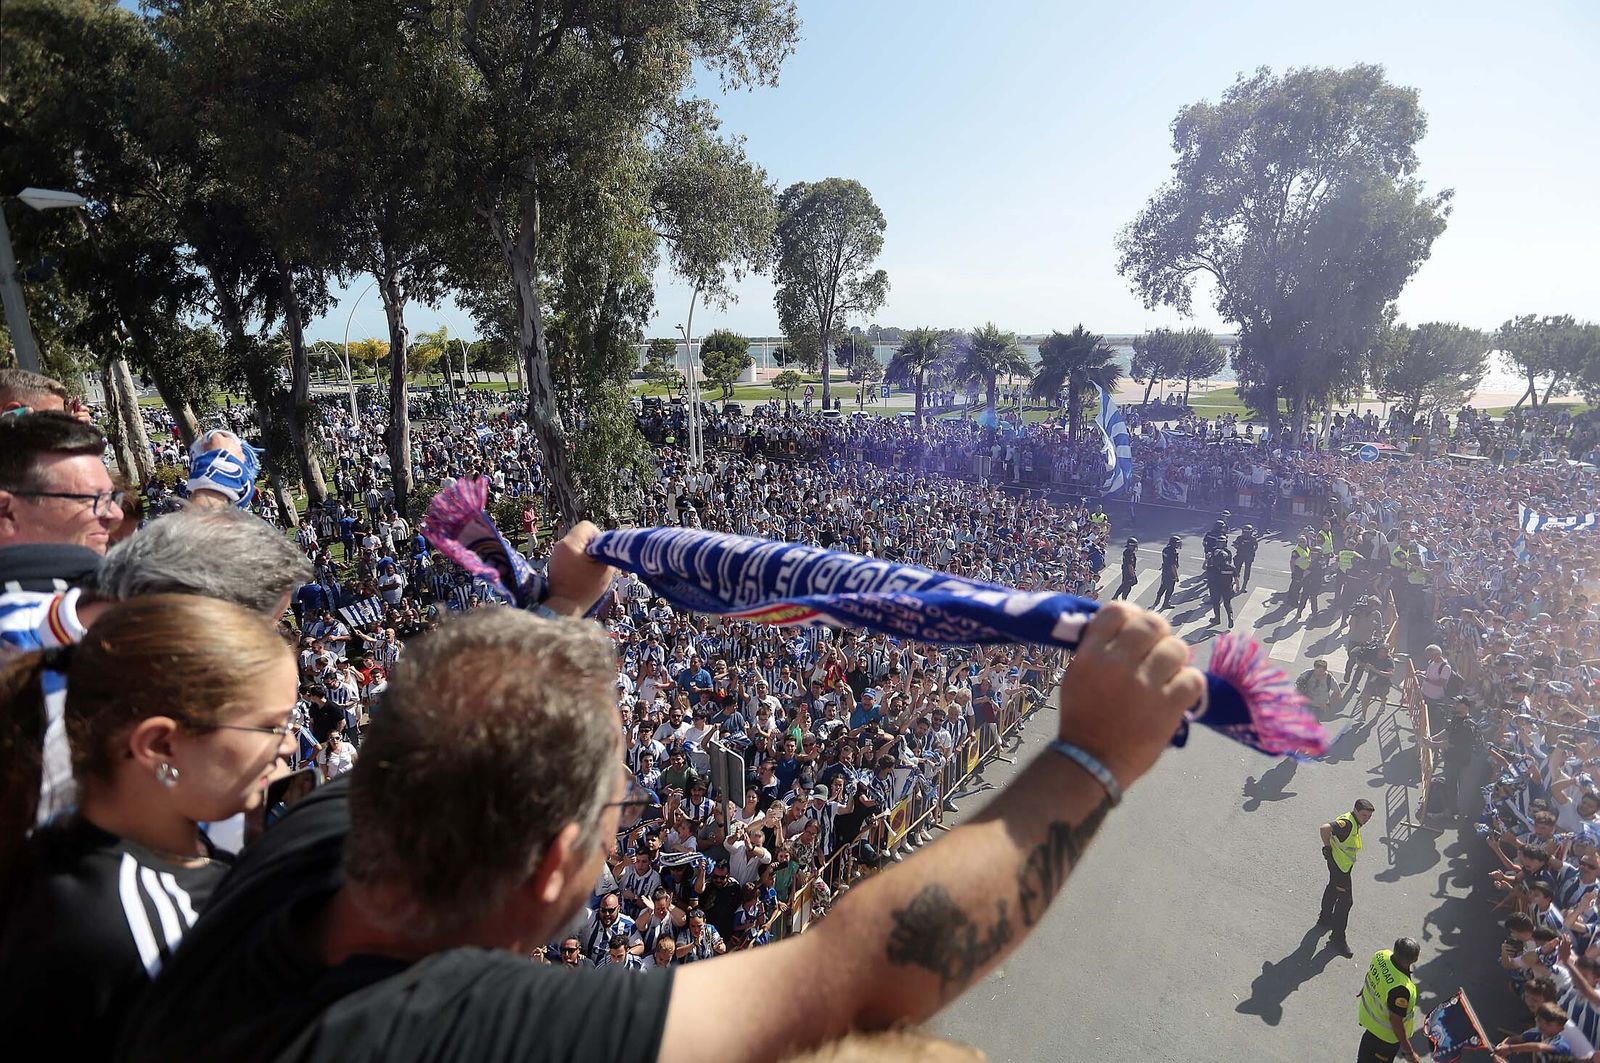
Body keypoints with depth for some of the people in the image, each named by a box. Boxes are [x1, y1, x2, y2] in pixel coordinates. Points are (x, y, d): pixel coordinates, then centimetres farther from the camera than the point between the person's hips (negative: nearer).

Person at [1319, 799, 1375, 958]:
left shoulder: (1354, 822, 3)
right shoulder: (1347, 822, -29)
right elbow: (1324, 829, -42)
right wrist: (1328, 847, -27)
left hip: (1343, 864, 11)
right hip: (1339, 865, -11)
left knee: (1333, 890, 27)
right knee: (1345, 900, -6)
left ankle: (1325, 919, 49)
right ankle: (1338, 938, 3)